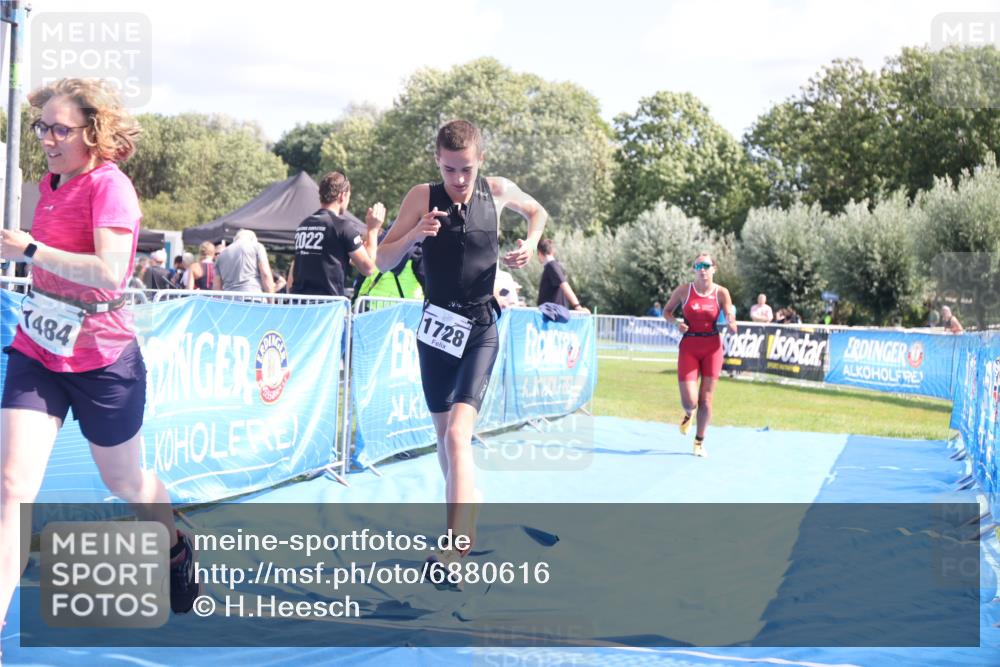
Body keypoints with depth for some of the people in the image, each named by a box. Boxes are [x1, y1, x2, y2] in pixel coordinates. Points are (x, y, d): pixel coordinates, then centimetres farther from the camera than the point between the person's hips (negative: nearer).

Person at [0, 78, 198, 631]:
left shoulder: (109, 186, -17)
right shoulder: (50, 183, 6)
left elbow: (110, 273, -31)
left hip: (101, 358, -5)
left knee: (123, 481, 16)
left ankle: (177, 550, 48)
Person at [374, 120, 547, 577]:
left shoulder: (498, 191, -1)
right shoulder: (423, 197, -5)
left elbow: (536, 211, 22)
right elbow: (383, 261, -4)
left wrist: (530, 245, 2)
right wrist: (414, 234, -22)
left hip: (481, 329, -2)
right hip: (437, 326, 2)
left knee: (458, 435, -19)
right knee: (444, 433, 14)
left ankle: (457, 545, -26)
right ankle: (466, 502, 38)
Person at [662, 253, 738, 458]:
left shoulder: (721, 293, -4)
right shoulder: (684, 290, -3)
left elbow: (732, 330, -4)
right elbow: (666, 311, 11)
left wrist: (731, 323, -28)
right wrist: (676, 323, -9)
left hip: (712, 348, 0)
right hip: (689, 347, 0)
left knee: (705, 399, 2)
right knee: (689, 401, -7)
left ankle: (699, 442, 17)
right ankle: (688, 414, 32)